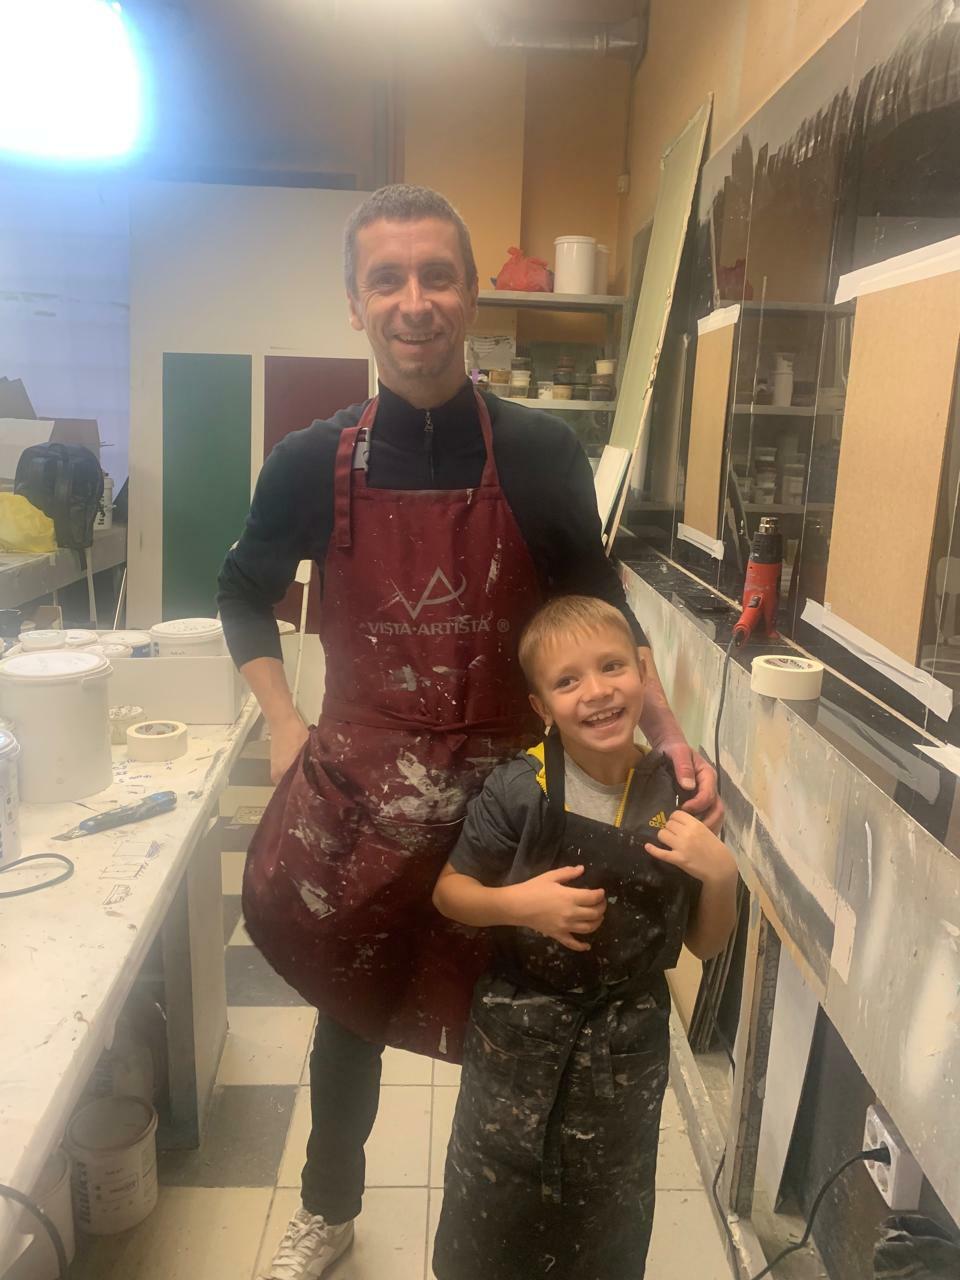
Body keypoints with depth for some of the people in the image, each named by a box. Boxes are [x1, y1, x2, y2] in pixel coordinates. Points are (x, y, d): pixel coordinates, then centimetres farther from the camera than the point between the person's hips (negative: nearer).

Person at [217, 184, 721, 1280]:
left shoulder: (541, 454, -7)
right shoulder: (312, 463, -5)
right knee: (349, 1012, 21)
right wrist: (283, 724, 0)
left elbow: (599, 611, 3)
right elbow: (245, 592, 12)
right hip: (354, 787, 1)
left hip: (503, 788, -1)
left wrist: (665, 734, -9)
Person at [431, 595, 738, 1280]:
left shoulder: (677, 798, -11)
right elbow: (450, 891, -5)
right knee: (490, 1219, 18)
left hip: (629, 1043, 2)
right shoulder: (518, 792, -19)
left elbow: (705, 944, -1)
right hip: (518, 1032, -2)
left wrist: (721, 875, -19)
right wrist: (517, 902, -23)